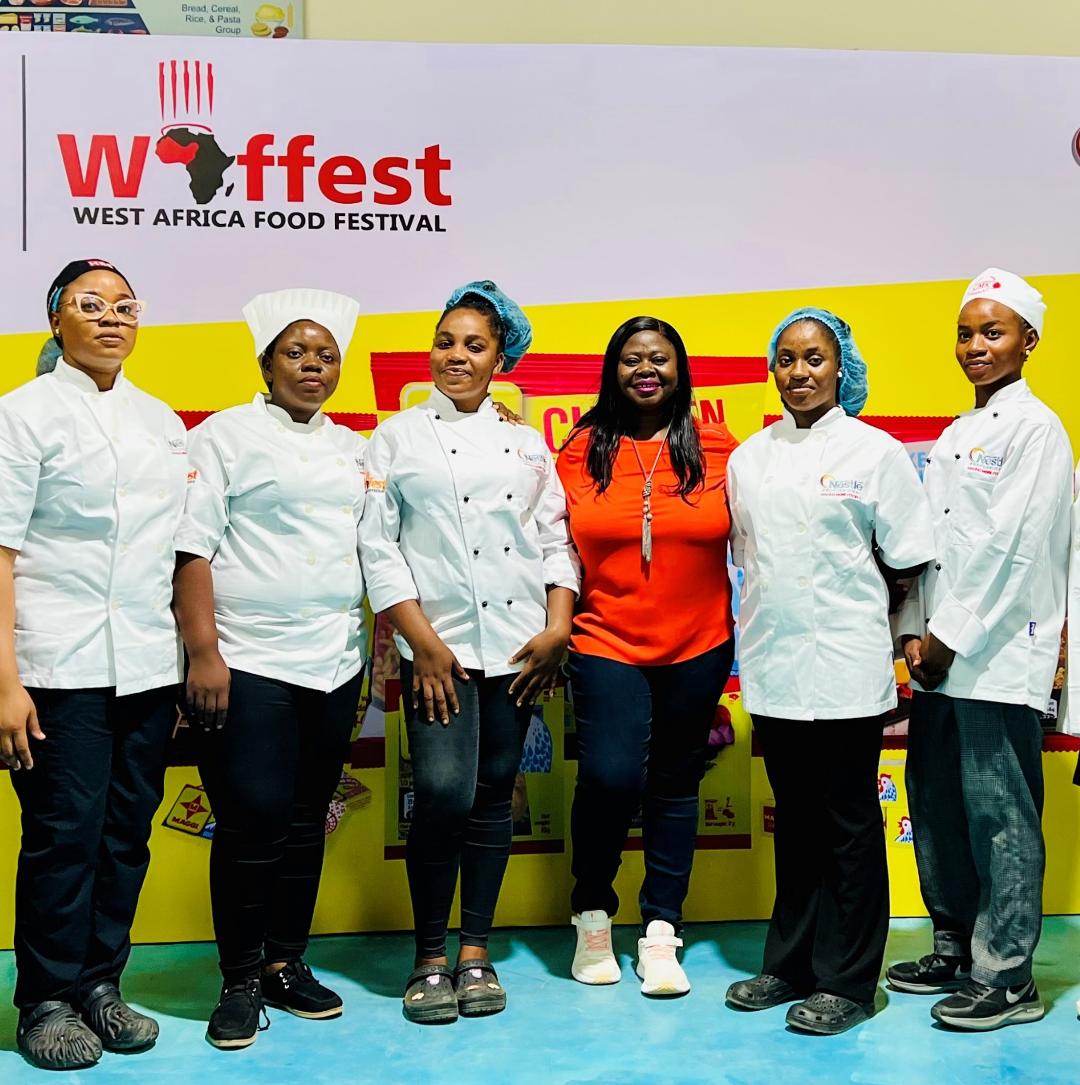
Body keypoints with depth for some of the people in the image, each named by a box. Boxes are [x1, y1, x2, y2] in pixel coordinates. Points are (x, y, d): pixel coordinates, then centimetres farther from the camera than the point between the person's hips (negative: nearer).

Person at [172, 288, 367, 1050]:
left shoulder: (353, 449, 15)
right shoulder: (226, 437, -2)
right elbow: (192, 548, -8)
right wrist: (203, 654, -15)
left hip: (335, 665, 5)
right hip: (249, 666, -5)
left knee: (306, 823, 11)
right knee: (253, 822, -4)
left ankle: (287, 964, 25)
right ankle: (241, 981, 12)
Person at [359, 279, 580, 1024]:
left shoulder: (528, 445, 14)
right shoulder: (398, 437, 6)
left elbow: (556, 540, 12)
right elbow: (377, 544, -1)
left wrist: (557, 627, -2)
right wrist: (421, 638, -9)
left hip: (519, 647, 3)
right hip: (440, 646, -3)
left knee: (495, 795, 7)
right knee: (444, 792, -12)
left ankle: (476, 950, 20)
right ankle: (431, 956, 7)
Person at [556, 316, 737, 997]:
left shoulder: (718, 450, 2)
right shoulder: (583, 452, 2)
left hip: (698, 648, 2)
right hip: (606, 644, -1)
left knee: (676, 783, 9)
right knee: (610, 775, -14)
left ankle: (661, 931, 23)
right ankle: (592, 914, 12)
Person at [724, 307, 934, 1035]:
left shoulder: (875, 451, -3)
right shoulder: (750, 457, 9)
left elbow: (907, 563, -1)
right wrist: (755, 635, 11)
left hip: (846, 667, -4)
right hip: (774, 667, 4)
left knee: (849, 823, 5)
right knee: (794, 820, 14)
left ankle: (847, 981, 15)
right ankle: (791, 963, 26)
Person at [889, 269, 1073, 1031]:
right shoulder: (954, 439, 17)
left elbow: (1015, 547, -14)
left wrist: (953, 638, -13)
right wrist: (918, 632, 3)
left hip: (1000, 656, -8)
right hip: (942, 657, 8)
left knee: (1000, 817, -2)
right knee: (936, 805, 12)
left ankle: (1007, 976, 8)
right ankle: (955, 951, 26)